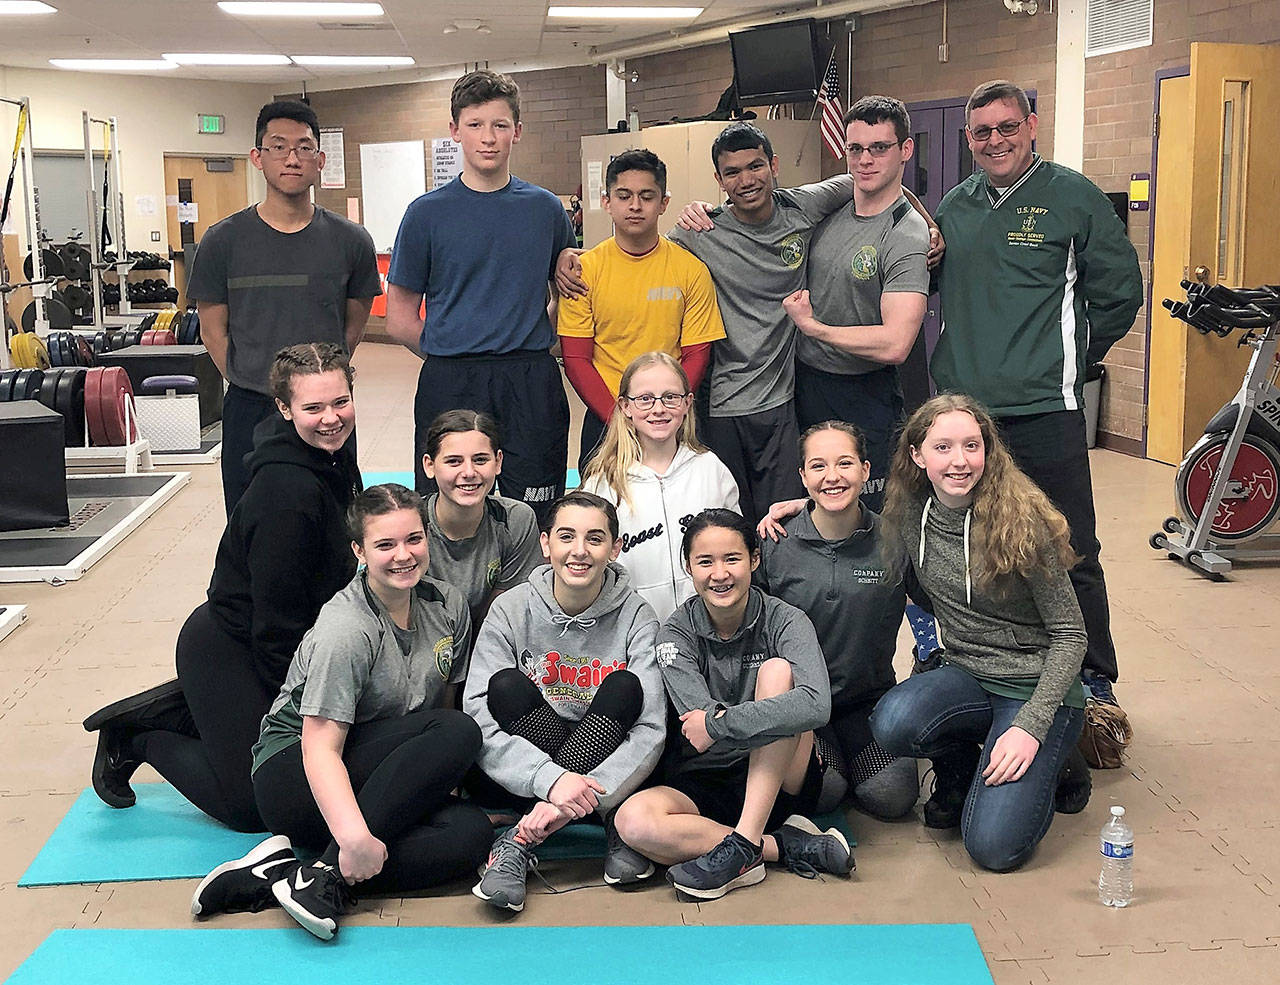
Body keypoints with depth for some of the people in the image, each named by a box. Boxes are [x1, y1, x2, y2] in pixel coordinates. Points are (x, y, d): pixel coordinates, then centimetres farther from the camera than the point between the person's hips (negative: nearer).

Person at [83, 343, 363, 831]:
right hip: (227, 651, -9)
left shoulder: (332, 461, -2)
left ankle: (177, 708, 22)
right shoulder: (288, 493, -30)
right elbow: (276, 617, -24)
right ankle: (135, 739, 15)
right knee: (251, 806, -3)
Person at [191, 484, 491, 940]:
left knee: (471, 832, -25)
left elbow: (445, 699, 10)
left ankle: (272, 876, -27)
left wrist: (444, 779, -6)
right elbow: (320, 747, -26)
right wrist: (353, 834, -40)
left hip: (380, 779, 7)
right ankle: (327, 876, -30)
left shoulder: (448, 605, 2)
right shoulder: (345, 630, -20)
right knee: (459, 732, -28)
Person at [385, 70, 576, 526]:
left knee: (535, 522, 7)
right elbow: (400, 320, 3)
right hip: (450, 386, -1)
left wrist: (532, 343, 6)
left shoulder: (546, 208, 6)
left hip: (532, 385, 2)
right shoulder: (428, 213, 1)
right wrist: (451, 356, 1)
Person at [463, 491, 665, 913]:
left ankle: (520, 841, -28)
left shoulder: (634, 616, -7)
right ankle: (612, 824, -26)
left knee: (624, 688, -25)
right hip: (523, 777, 0)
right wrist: (551, 779, -35)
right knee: (507, 685, -25)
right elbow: (478, 722, -18)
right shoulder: (513, 610, -7)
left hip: (604, 771, 0)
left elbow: (651, 730, -17)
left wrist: (583, 793, -33)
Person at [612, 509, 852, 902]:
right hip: (701, 787, 1)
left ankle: (743, 843, -28)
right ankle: (790, 846, -21)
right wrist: (774, 718, -23)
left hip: (779, 784, -1)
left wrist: (716, 725, -25)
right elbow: (697, 719, -18)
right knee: (632, 822, -30)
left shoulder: (784, 621, -6)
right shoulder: (677, 633, -2)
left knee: (776, 669, -24)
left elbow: (815, 706, -27)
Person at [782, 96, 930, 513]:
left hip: (863, 401, -6)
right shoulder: (829, 214, 4)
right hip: (803, 385, 7)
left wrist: (811, 325, -16)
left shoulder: (907, 236, -17)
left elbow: (894, 345, -28)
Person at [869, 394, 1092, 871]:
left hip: (1037, 687, -4)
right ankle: (959, 770, 5)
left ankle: (1050, 764, 12)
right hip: (965, 677, 4)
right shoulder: (910, 514, -4)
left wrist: (1031, 726, -21)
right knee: (893, 723, -30)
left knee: (994, 846, -20)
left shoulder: (1020, 521, -16)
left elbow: (1069, 634, -11)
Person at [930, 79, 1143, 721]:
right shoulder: (953, 205, 12)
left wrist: (1069, 357, 4)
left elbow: (1120, 291, 3)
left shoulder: (1072, 195, -1)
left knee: (1069, 552, 0)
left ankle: (1094, 676, 14)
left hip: (1045, 411, -4)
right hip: (961, 408, 5)